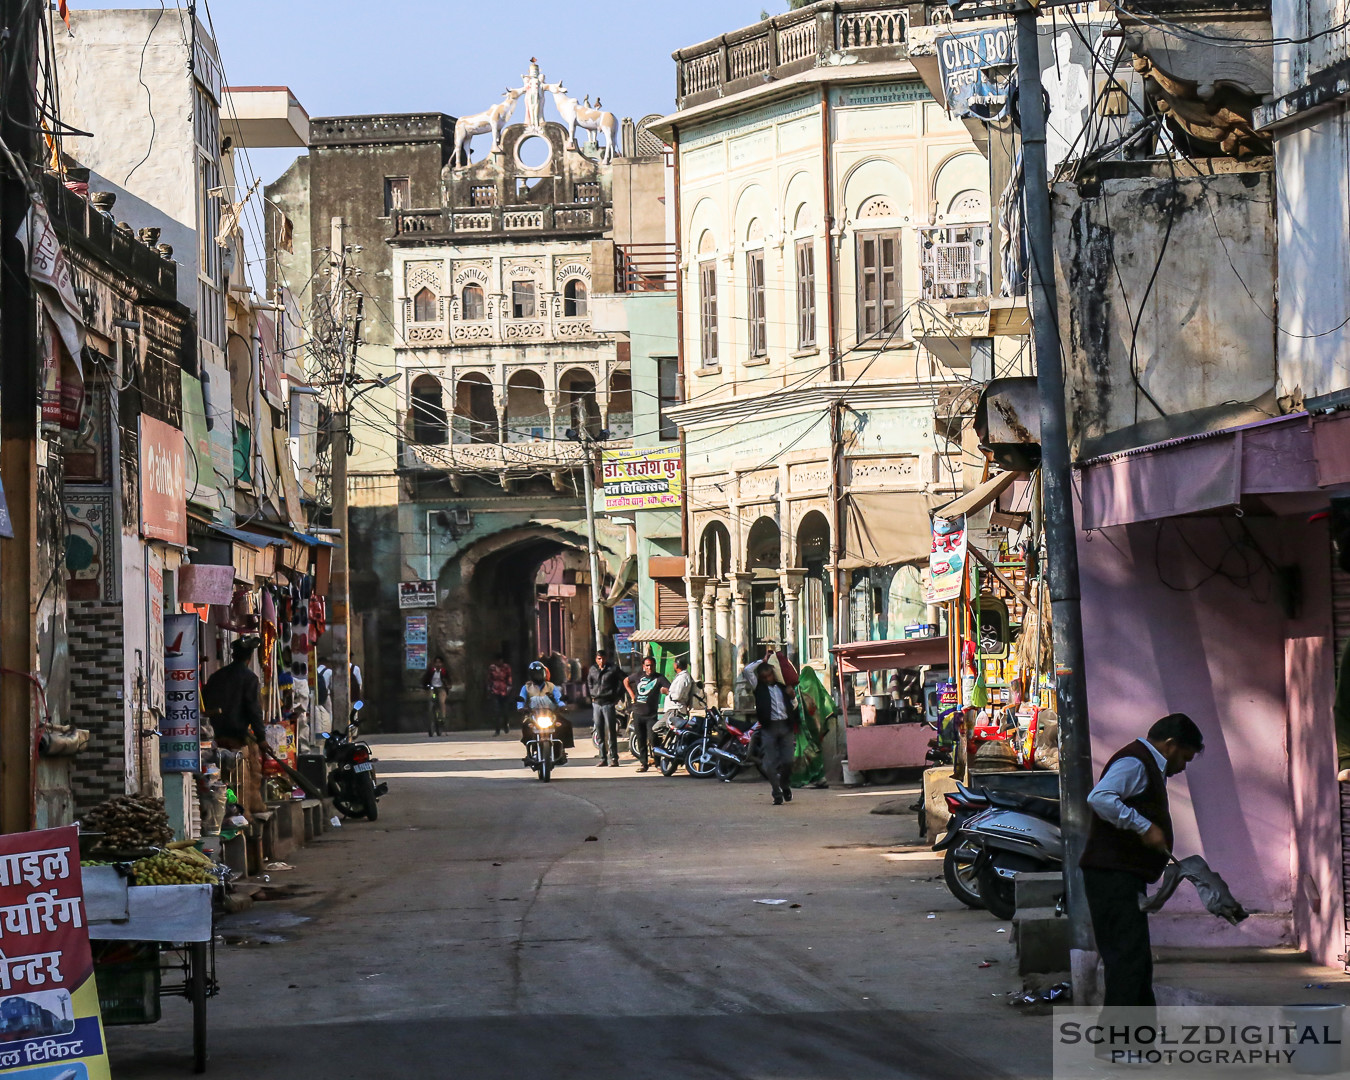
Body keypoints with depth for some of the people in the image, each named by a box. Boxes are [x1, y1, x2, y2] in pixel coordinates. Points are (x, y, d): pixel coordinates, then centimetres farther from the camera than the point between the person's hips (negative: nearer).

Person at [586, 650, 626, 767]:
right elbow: (588, 684, 24)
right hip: (596, 704, 5)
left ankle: (613, 758, -3)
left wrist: (617, 696, -3)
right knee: (599, 732, 5)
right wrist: (590, 696, 11)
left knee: (611, 731, -6)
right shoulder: (592, 670, 13)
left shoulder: (613, 669, 0)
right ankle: (603, 758, 10)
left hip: (608, 703, -5)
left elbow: (624, 680, 1)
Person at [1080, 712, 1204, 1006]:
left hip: (1123, 879, 11)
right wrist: (1144, 827, -26)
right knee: (1128, 958, -15)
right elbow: (1100, 797, -29)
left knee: (1137, 962, 14)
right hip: (1113, 875, -11)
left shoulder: (1146, 766, 23)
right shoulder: (1134, 763, -11)